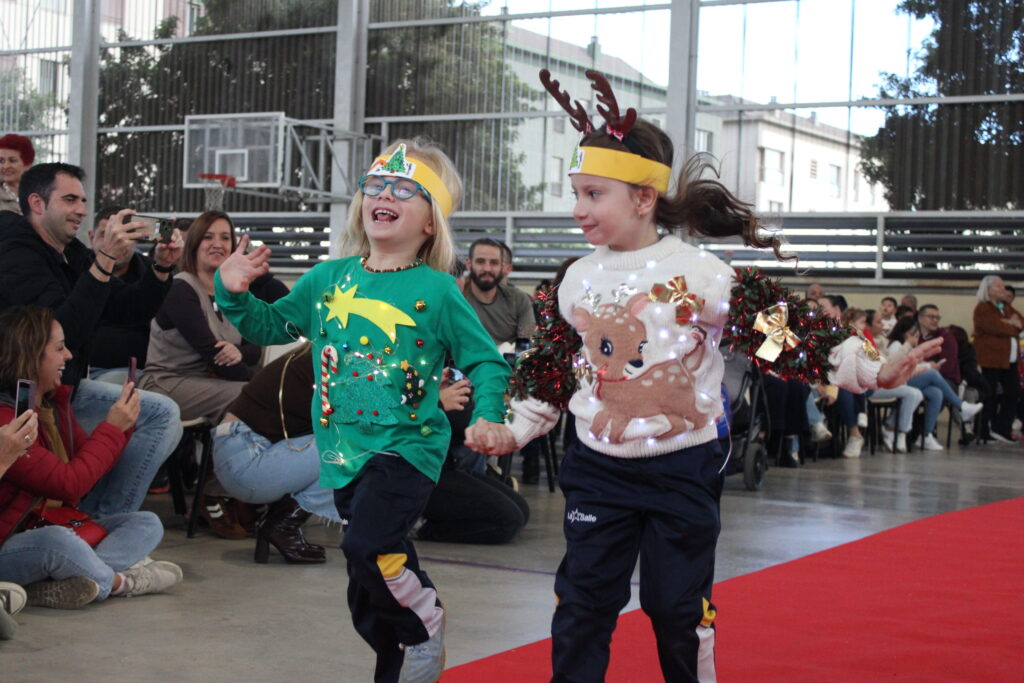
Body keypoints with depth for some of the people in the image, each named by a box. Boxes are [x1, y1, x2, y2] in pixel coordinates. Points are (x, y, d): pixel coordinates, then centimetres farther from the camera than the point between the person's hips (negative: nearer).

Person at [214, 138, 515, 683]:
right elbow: (271, 326, 16)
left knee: (367, 543, -27)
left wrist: (489, 417, -16)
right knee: (369, 597, 11)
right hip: (345, 451, 5)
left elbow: (485, 361, -1)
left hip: (406, 447, -5)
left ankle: (426, 622, 1)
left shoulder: (437, 291, -6)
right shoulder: (328, 279, 5)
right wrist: (234, 294, -1)